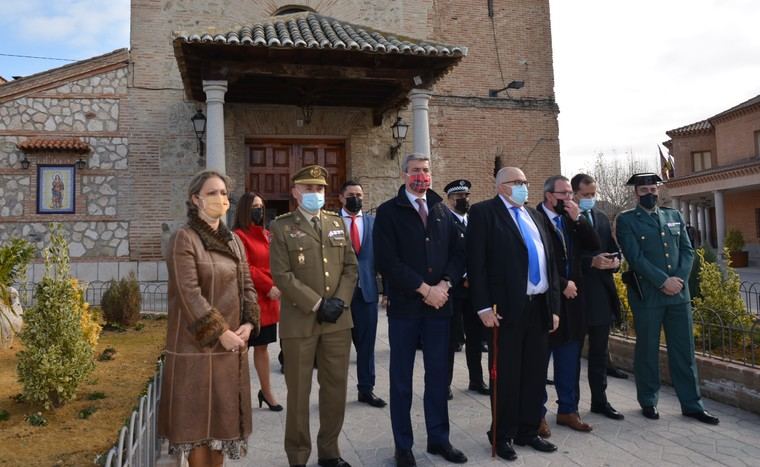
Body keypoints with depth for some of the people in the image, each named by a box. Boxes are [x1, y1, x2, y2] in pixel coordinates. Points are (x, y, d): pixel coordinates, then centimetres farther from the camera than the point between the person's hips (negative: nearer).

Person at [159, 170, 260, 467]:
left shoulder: (234, 241, 11)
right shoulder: (184, 239, -9)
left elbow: (247, 286, 11)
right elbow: (189, 293, -17)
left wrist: (248, 324, -5)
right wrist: (220, 332, -17)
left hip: (232, 344, 6)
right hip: (197, 343, -6)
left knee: (223, 414, 13)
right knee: (198, 416, 4)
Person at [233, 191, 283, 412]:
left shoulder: (266, 234, 14)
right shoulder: (239, 235, -9)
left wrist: (276, 288, -2)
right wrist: (268, 287, -18)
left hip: (268, 299, 7)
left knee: (262, 346, 15)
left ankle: (267, 392, 24)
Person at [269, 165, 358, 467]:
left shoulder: (336, 222, 12)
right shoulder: (281, 227, -2)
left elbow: (351, 266, 9)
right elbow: (282, 274, -10)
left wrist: (340, 300, -6)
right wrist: (317, 304, -14)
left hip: (338, 320, 4)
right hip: (300, 322, -4)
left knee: (336, 388, 12)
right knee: (299, 392, 6)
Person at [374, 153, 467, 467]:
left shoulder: (442, 210, 12)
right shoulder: (388, 212, -3)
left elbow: (459, 253, 9)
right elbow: (387, 261, -13)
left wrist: (444, 284, -8)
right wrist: (425, 289, -15)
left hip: (439, 304, 4)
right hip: (405, 305, -4)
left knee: (438, 375, 12)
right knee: (401, 379, 7)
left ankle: (438, 439, 28)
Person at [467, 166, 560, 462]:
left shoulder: (536, 216, 18)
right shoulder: (483, 212, -3)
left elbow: (550, 262, 17)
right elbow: (476, 262, -11)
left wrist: (554, 306, 12)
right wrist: (484, 307, -16)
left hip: (540, 307, 7)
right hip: (507, 309, -6)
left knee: (535, 374, 14)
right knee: (505, 376, 4)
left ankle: (528, 431, 29)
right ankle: (502, 436, 20)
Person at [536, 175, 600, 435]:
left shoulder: (573, 221, 12)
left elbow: (594, 245, 3)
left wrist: (577, 218, -6)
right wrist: (562, 285, -11)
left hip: (572, 299, 6)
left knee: (569, 361, 14)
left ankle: (568, 410, 26)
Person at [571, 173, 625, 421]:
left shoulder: (601, 217, 15)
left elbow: (613, 248, 16)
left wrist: (616, 259, -5)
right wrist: (592, 261, -21)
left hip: (601, 291, 6)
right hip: (577, 291, -6)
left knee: (600, 349, 13)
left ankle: (600, 400, 25)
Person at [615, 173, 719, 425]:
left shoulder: (674, 216, 14)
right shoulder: (626, 220, -2)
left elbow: (687, 250, 8)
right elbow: (635, 257, -11)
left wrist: (680, 279, -7)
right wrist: (663, 281, -16)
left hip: (679, 293, 4)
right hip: (646, 295, -4)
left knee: (684, 349, 9)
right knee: (647, 350, 6)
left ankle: (691, 404, 20)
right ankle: (648, 401, 20)